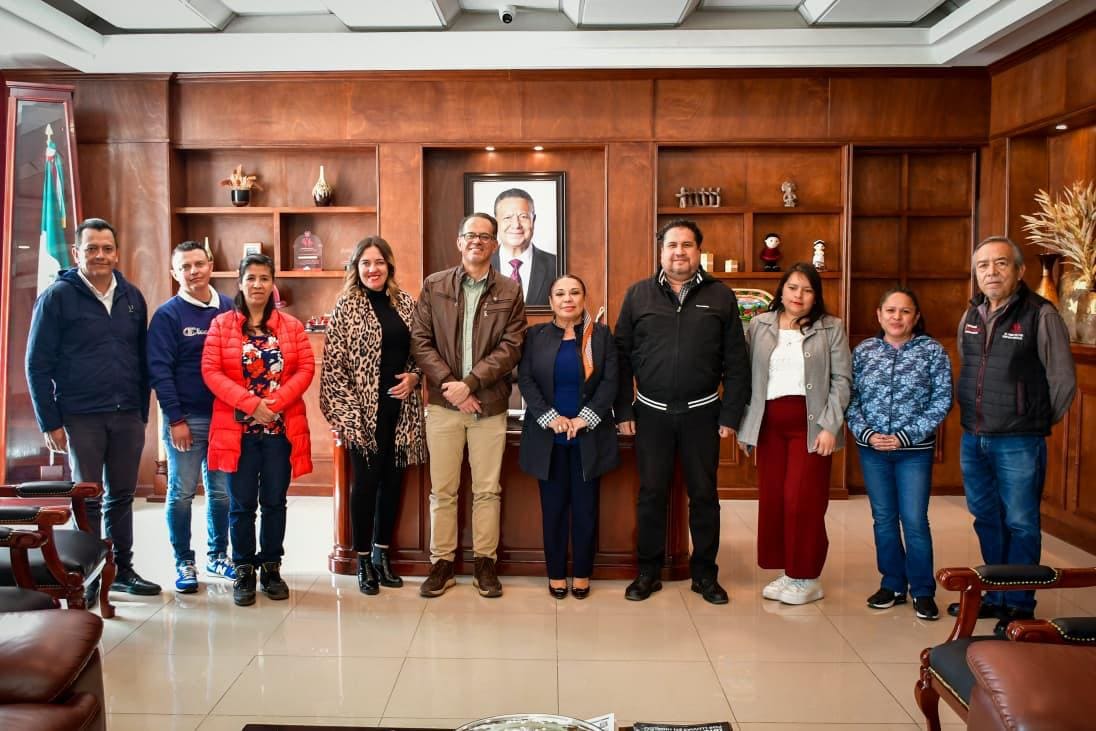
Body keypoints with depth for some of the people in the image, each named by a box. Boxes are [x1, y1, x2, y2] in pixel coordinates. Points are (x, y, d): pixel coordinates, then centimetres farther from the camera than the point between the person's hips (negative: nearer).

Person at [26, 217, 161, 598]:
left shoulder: (132, 297, 8)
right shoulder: (57, 296, -4)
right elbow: (38, 364, -5)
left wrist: (142, 411, 8)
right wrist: (50, 422, -8)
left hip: (127, 416, 4)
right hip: (81, 418, -4)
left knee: (122, 496, 12)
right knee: (88, 499, 5)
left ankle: (122, 569, 24)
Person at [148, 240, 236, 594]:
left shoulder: (230, 309, 6)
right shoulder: (167, 315, -3)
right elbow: (159, 370, -7)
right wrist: (175, 419, -12)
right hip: (185, 419, -3)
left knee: (222, 492, 10)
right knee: (181, 494, 4)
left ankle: (218, 555, 24)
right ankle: (184, 563, 16)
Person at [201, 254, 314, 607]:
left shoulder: (291, 325, 6)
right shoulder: (221, 324, 3)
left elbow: (306, 368, -1)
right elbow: (211, 371, -6)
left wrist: (275, 402, -14)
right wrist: (250, 403, -16)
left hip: (282, 428, 1)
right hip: (238, 428, -1)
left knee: (275, 501, 9)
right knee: (242, 504, 5)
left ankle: (271, 567, 22)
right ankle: (244, 571, 19)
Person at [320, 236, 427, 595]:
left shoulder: (405, 303, 7)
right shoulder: (347, 305, -4)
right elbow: (333, 364, -6)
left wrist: (414, 377, -5)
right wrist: (349, 410, -12)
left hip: (400, 408, 4)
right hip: (364, 410, -4)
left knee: (392, 479, 10)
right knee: (366, 481, 2)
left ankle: (382, 553, 25)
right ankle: (363, 561, 15)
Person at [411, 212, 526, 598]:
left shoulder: (510, 291, 4)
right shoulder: (434, 285, 6)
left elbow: (511, 346, -4)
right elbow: (420, 341, 0)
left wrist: (470, 383, -14)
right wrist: (449, 384, -11)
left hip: (490, 403, 0)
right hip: (443, 403, 0)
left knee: (487, 490, 7)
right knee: (442, 490, 7)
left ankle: (485, 562, 20)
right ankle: (442, 563, 18)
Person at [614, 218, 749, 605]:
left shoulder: (720, 296, 2)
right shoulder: (638, 294, 3)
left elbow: (735, 362, 1)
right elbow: (622, 355, 2)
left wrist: (731, 414, -3)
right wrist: (623, 410, -2)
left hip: (702, 413, 0)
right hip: (651, 413, 0)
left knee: (704, 495, 9)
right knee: (651, 493, 8)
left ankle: (704, 574, 23)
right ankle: (648, 572, 22)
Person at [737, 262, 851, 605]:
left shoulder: (831, 328, 4)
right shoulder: (759, 325, 9)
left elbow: (841, 379, -1)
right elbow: (748, 376, 8)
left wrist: (830, 425, -9)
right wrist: (743, 424, 4)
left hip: (810, 423, -3)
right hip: (769, 423, 3)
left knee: (803, 499, -5)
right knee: (771, 498, 5)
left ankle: (807, 578, 10)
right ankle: (787, 572, 19)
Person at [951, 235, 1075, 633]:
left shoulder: (1040, 315, -10)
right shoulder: (971, 317, 9)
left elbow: (1063, 380, -7)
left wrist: (1036, 422, 2)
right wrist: (971, 414, 14)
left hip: (1018, 443, -6)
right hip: (973, 439, 6)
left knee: (1020, 523, 2)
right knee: (986, 519, 15)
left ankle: (1019, 605, 15)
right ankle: (995, 597, 29)